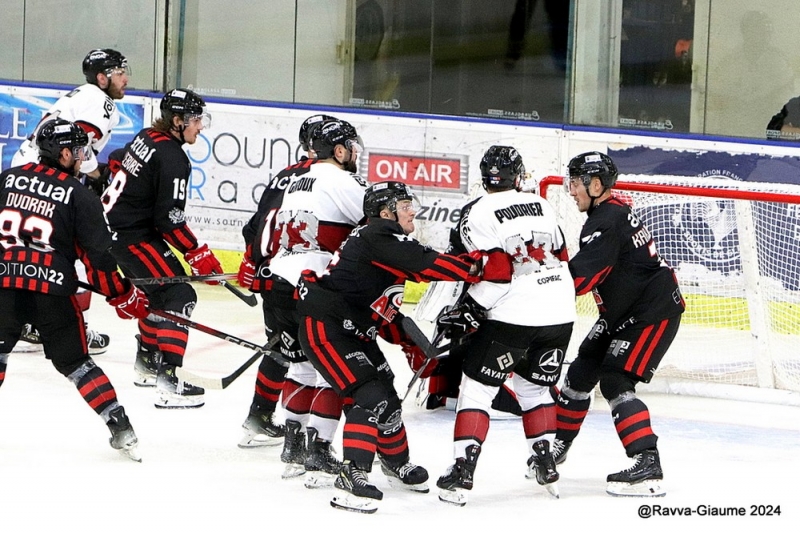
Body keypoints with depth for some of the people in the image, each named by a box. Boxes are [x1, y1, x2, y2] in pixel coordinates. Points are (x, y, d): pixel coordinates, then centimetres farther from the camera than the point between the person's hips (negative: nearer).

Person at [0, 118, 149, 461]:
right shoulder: (80, 197, -2)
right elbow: (98, 254, -3)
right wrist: (123, 296, 7)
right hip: (52, 289, -1)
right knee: (73, 360, 10)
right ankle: (120, 427, 5)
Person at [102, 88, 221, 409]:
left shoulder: (146, 138, 9)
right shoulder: (172, 158, -20)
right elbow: (169, 219, -22)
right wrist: (198, 254, -16)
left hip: (113, 225, 10)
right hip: (133, 236, -10)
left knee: (161, 292, 24)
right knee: (180, 296, -12)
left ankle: (146, 362, 34)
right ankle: (167, 381, -21)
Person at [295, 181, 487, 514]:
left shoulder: (388, 242, 16)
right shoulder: (378, 237, -17)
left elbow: (383, 308, 21)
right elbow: (425, 265, -28)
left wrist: (410, 346, 15)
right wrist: (474, 267, -22)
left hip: (354, 332, 11)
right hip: (324, 328, -11)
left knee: (387, 395, 19)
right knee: (371, 397, -20)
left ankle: (397, 464, 41)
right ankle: (351, 479, -22)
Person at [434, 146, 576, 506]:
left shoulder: (477, 213, -6)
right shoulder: (541, 206, 12)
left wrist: (466, 312, -6)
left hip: (513, 315, -5)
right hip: (560, 312, 5)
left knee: (477, 387, 3)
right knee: (535, 385, 24)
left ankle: (463, 469, -7)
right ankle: (544, 462, 20)